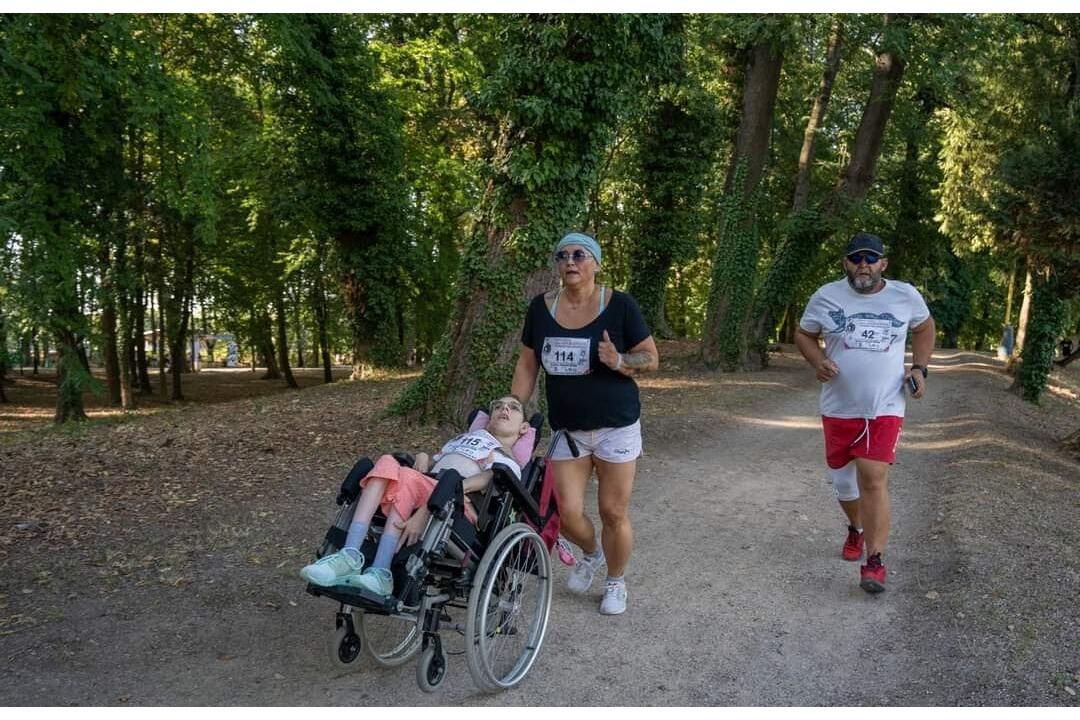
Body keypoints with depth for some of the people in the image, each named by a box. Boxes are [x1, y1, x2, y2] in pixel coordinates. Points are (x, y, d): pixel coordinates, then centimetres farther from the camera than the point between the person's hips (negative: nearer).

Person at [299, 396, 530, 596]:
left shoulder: (510, 461, 15)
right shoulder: (466, 437, 36)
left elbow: (479, 482, -4)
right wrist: (422, 456, 4)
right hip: (424, 494, 5)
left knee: (407, 477, -31)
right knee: (387, 462, -24)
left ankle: (380, 573, -36)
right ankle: (350, 556, -33)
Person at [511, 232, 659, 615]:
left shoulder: (620, 305, -10)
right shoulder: (541, 307, 0)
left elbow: (651, 358, -5)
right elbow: (527, 364, 7)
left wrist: (620, 361, -25)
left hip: (616, 427, -2)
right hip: (567, 430, 3)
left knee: (614, 513, 5)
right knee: (568, 513, 1)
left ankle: (616, 581, 32)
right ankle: (591, 554, 36)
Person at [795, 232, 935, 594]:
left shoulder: (906, 296, 0)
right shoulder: (826, 296, -3)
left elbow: (924, 328, 18)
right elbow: (803, 334, 8)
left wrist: (919, 368, 4)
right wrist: (818, 362, -12)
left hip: (885, 408, -2)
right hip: (838, 408, 2)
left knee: (874, 480, -15)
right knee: (842, 480, 14)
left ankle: (874, 562, -7)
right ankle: (856, 529, 44)